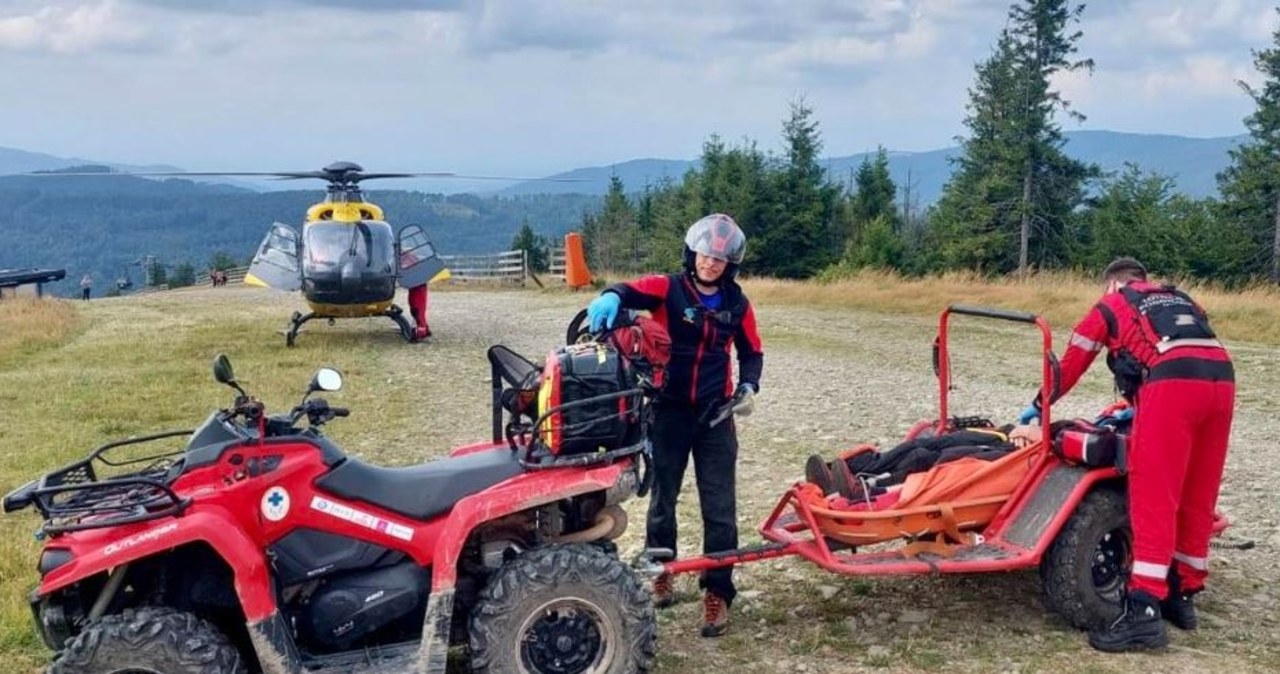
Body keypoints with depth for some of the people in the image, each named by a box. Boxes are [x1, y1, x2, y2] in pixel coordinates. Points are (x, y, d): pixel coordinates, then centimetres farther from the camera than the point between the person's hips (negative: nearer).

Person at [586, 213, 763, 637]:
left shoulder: (737, 304, 2)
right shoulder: (668, 289, -6)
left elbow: (751, 352, 15)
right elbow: (630, 293, -24)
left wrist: (748, 387, -3)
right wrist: (610, 298, -47)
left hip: (715, 415, 1)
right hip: (669, 411, -1)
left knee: (719, 507, 0)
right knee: (662, 498, 13)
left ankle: (717, 593, 10)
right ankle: (660, 571, 34)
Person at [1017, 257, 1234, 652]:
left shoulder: (1111, 304, 23)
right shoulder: (1182, 302, 37)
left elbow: (1072, 362, 26)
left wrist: (1040, 405, 41)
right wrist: (1141, 408, 52)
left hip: (1171, 382, -6)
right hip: (1222, 379, 6)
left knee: (1153, 498, -7)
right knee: (1197, 498, 14)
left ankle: (1144, 611, -12)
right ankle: (1183, 594, 24)